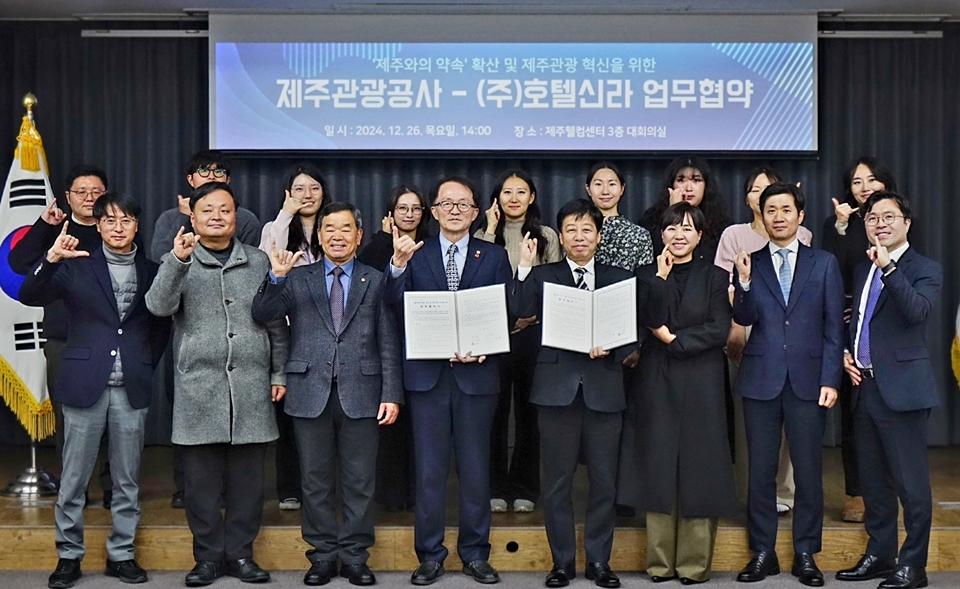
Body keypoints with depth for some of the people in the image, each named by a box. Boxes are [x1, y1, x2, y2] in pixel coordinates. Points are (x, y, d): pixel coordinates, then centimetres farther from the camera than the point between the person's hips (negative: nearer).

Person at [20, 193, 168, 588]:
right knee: (73, 478, 5)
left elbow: (160, 325, 14)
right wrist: (50, 260, -23)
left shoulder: (150, 271, 7)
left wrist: (146, 366, 4)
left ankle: (122, 554, 21)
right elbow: (30, 297, -8)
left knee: (127, 478, 9)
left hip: (131, 388, 2)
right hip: (85, 385, -1)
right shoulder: (76, 266, 2)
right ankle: (69, 555, 17)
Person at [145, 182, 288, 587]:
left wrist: (278, 373, 8)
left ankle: (240, 553, 16)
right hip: (199, 388, -1)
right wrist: (178, 260, -23)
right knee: (201, 480, 3)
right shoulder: (177, 263, 8)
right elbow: (158, 306, -11)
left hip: (251, 387, 1)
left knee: (247, 478, 5)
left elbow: (276, 324, 13)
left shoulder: (259, 262, 12)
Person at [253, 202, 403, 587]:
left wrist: (391, 393, -3)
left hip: (360, 394, 0)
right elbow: (263, 316, -3)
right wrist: (276, 277, -18)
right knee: (316, 481, 8)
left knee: (359, 482, 5)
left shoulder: (376, 282, 7)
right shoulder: (297, 279, 9)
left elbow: (389, 344, 4)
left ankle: (355, 556, 17)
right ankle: (323, 555, 20)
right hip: (311, 393, 1)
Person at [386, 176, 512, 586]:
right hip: (427, 375, 0)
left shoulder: (494, 257, 8)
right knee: (429, 470, 5)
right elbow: (396, 306, -6)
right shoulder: (415, 255, 7)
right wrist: (399, 264, -21)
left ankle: (475, 553, 20)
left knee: (475, 469, 8)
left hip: (477, 374, 0)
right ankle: (430, 555, 16)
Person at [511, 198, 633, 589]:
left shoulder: (619, 278, 11)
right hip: (557, 387, -1)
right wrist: (524, 267, -16)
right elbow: (520, 312, -10)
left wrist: (611, 349, -11)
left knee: (604, 481, 6)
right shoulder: (542, 277, 7)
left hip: (603, 388, 1)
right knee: (557, 481, 5)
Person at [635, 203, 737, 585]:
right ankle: (660, 561, 10)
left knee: (699, 466, -1)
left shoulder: (714, 276, 7)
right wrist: (662, 277, -10)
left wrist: (674, 339, -9)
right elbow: (652, 322, -8)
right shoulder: (648, 275, 9)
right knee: (659, 467, 2)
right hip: (658, 382, 1)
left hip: (701, 382, -1)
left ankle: (695, 563, 7)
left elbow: (719, 330, -4)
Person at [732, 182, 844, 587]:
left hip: (807, 379, 0)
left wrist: (830, 379, -4)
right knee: (760, 470, 6)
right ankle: (763, 553, 17)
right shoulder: (750, 263, 7)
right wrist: (744, 282, -22)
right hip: (761, 379, 1)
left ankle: (805, 554, 16)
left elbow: (834, 326, 3)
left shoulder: (824, 263, 6)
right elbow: (743, 319, -5)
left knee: (808, 470, 4)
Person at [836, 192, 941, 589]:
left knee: (910, 482, -2)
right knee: (872, 480, 15)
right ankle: (879, 555, 26)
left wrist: (889, 267, -28)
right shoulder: (863, 270, 16)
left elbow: (917, 311, -24)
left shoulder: (924, 270, -5)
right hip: (865, 387, 8)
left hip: (901, 388, -7)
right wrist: (847, 353, 8)